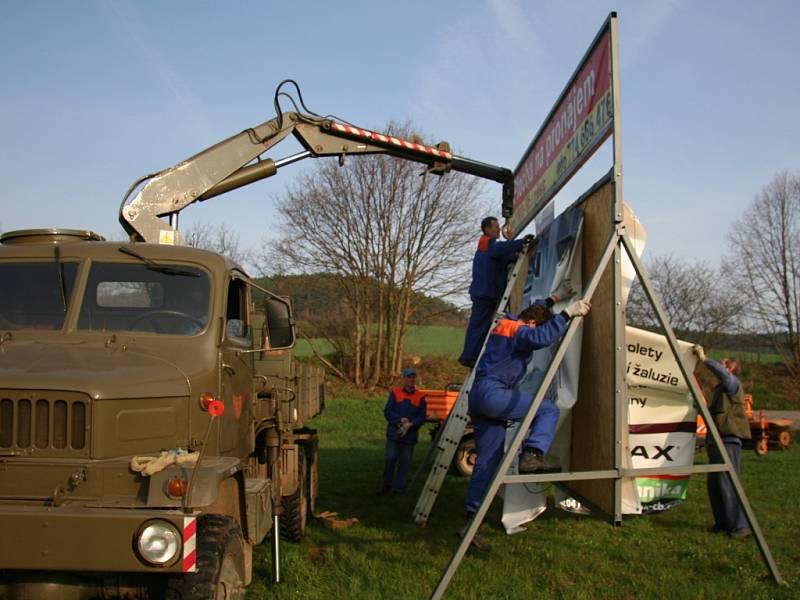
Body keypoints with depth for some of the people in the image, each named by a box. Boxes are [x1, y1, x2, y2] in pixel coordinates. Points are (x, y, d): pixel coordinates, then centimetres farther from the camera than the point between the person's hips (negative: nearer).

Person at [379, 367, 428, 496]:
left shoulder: (420, 397, 6)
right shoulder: (395, 393, 5)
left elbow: (421, 417, 2)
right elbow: (387, 411, -1)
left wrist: (410, 425, -16)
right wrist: (400, 420, -15)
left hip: (409, 436, 1)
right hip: (393, 434, -1)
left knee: (405, 461, 3)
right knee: (389, 459, -2)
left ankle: (398, 488, 12)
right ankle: (387, 485, 15)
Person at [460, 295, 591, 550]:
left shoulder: (505, 325, 22)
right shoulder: (520, 331, -7)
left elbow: (531, 312, 45)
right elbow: (542, 337, -31)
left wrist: (550, 301, 52)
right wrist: (567, 313, -25)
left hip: (479, 395, 10)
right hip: (493, 394, -10)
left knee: (488, 460, 6)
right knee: (548, 410, -7)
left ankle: (471, 521, 5)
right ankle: (533, 455, -27)